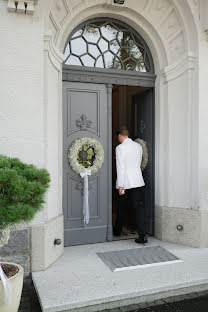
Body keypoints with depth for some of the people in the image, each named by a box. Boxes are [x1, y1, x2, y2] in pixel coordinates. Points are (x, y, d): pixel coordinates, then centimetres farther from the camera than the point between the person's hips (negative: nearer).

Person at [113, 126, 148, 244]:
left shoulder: (120, 148, -10)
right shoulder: (138, 146, 8)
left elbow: (120, 167, -15)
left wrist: (120, 185, -14)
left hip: (125, 182, -4)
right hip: (138, 181, 4)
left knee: (121, 207, 15)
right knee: (139, 207, 0)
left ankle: (118, 230, 32)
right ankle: (143, 235, -6)